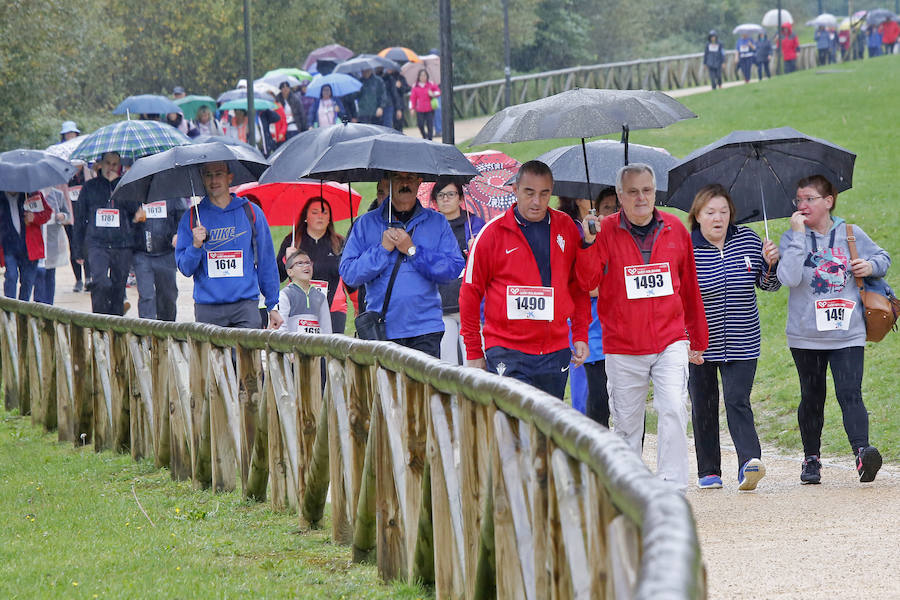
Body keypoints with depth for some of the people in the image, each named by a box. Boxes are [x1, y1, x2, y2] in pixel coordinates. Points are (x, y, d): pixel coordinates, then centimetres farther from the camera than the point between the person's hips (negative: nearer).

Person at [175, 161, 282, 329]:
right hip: (207, 307, 1)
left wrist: (273, 306, 8)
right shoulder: (191, 217, 8)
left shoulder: (251, 212, 8)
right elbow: (185, 269, 5)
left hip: (245, 304, -1)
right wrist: (196, 246, -14)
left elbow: (267, 263, 11)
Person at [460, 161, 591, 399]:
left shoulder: (567, 229, 8)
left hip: (556, 352, 3)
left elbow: (579, 287, 17)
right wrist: (473, 351, 2)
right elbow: (470, 293, 3)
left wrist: (580, 335, 8)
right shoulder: (493, 232, -1)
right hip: (506, 350, -3)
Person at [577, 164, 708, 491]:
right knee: (627, 421, 6)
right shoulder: (605, 231, 0)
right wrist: (590, 244, -25)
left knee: (674, 410, -16)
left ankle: (671, 486, -12)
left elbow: (690, 289, 16)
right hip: (623, 347, -1)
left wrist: (698, 339, 20)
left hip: (670, 341, 1)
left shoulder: (675, 230, 6)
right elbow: (587, 281, -9)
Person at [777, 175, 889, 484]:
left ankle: (862, 451, -28)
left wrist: (871, 266, -4)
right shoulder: (793, 238, 0)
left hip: (847, 334, -1)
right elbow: (789, 278, -17)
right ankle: (811, 459, 22)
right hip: (806, 336, 1)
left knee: (850, 393, -16)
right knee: (812, 398, 11)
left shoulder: (852, 235, 4)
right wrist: (799, 235, -18)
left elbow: (883, 257, 19)